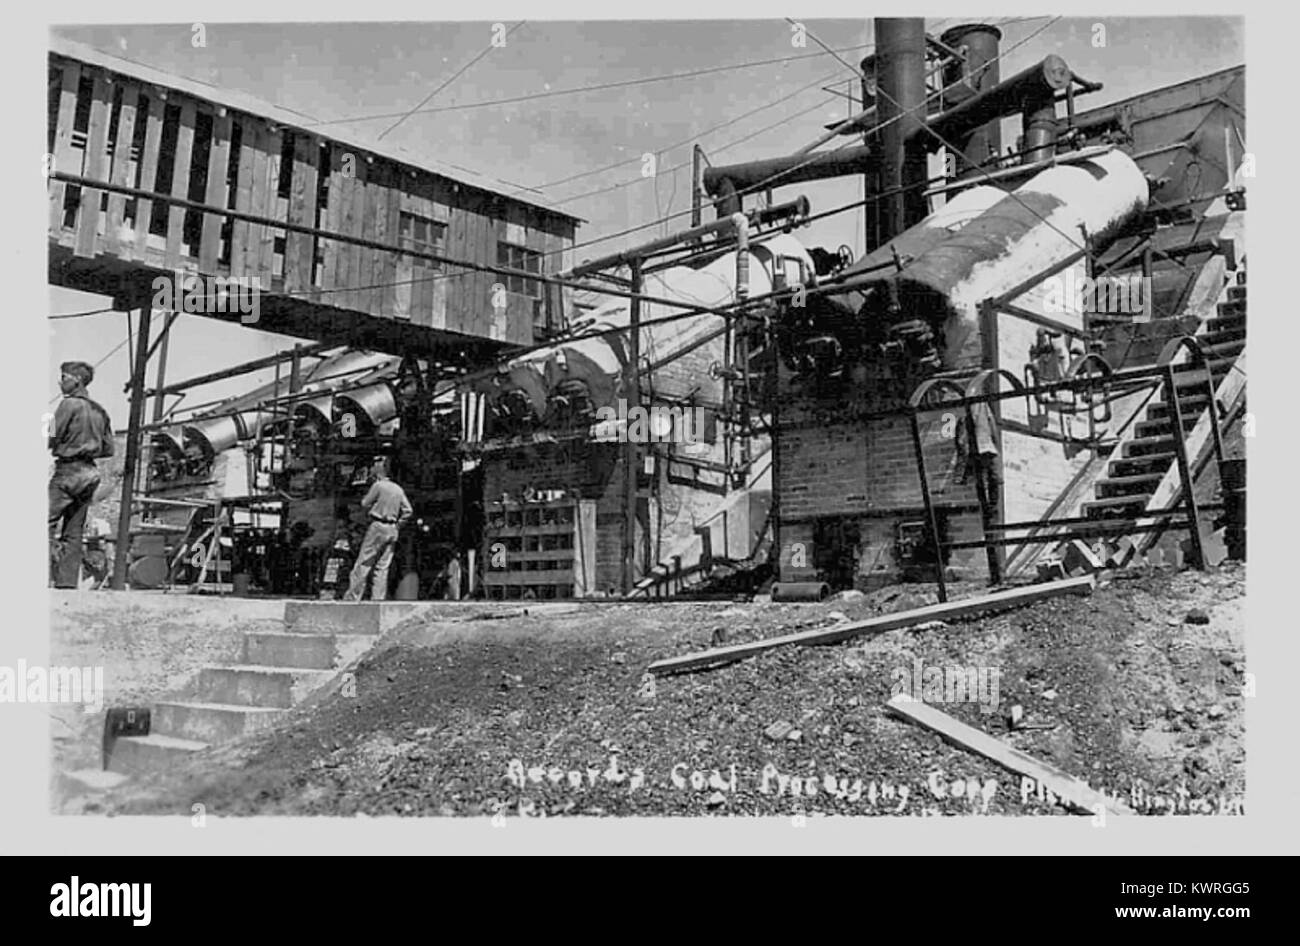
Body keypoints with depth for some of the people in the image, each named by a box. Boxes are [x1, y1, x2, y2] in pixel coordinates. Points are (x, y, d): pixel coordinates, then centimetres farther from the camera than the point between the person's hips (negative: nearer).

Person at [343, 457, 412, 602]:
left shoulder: (378, 485, -6)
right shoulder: (398, 489, 12)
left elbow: (365, 504, -1)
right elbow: (407, 510, 9)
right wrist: (398, 525, 13)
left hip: (378, 526, -6)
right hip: (393, 530, 6)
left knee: (363, 565, -3)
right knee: (382, 567, 8)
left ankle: (351, 598, -4)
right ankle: (378, 599, 4)